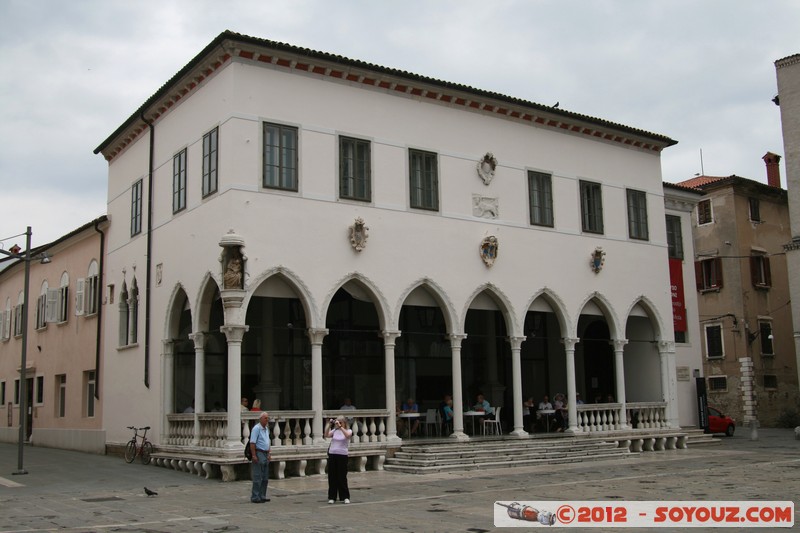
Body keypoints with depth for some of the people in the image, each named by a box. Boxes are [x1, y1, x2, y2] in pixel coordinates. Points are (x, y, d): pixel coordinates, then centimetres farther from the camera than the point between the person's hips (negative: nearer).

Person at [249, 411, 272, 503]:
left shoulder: (267, 429, 16)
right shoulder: (256, 428, -12)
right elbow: (252, 443, -17)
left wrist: (269, 453, 18)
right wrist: (254, 455, -21)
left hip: (265, 454, 9)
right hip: (259, 454, -9)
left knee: (265, 477, 11)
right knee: (258, 477, -7)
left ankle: (262, 496, 17)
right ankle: (255, 497, -3)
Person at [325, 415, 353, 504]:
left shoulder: (348, 431, 1)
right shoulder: (334, 431, 8)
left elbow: (347, 435, -23)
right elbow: (326, 435, -8)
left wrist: (340, 426, -28)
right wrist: (329, 425, -17)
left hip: (342, 456, -3)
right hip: (332, 454, 3)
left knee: (342, 477, -1)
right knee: (332, 476, 5)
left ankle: (345, 497, 9)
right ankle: (332, 497, 13)